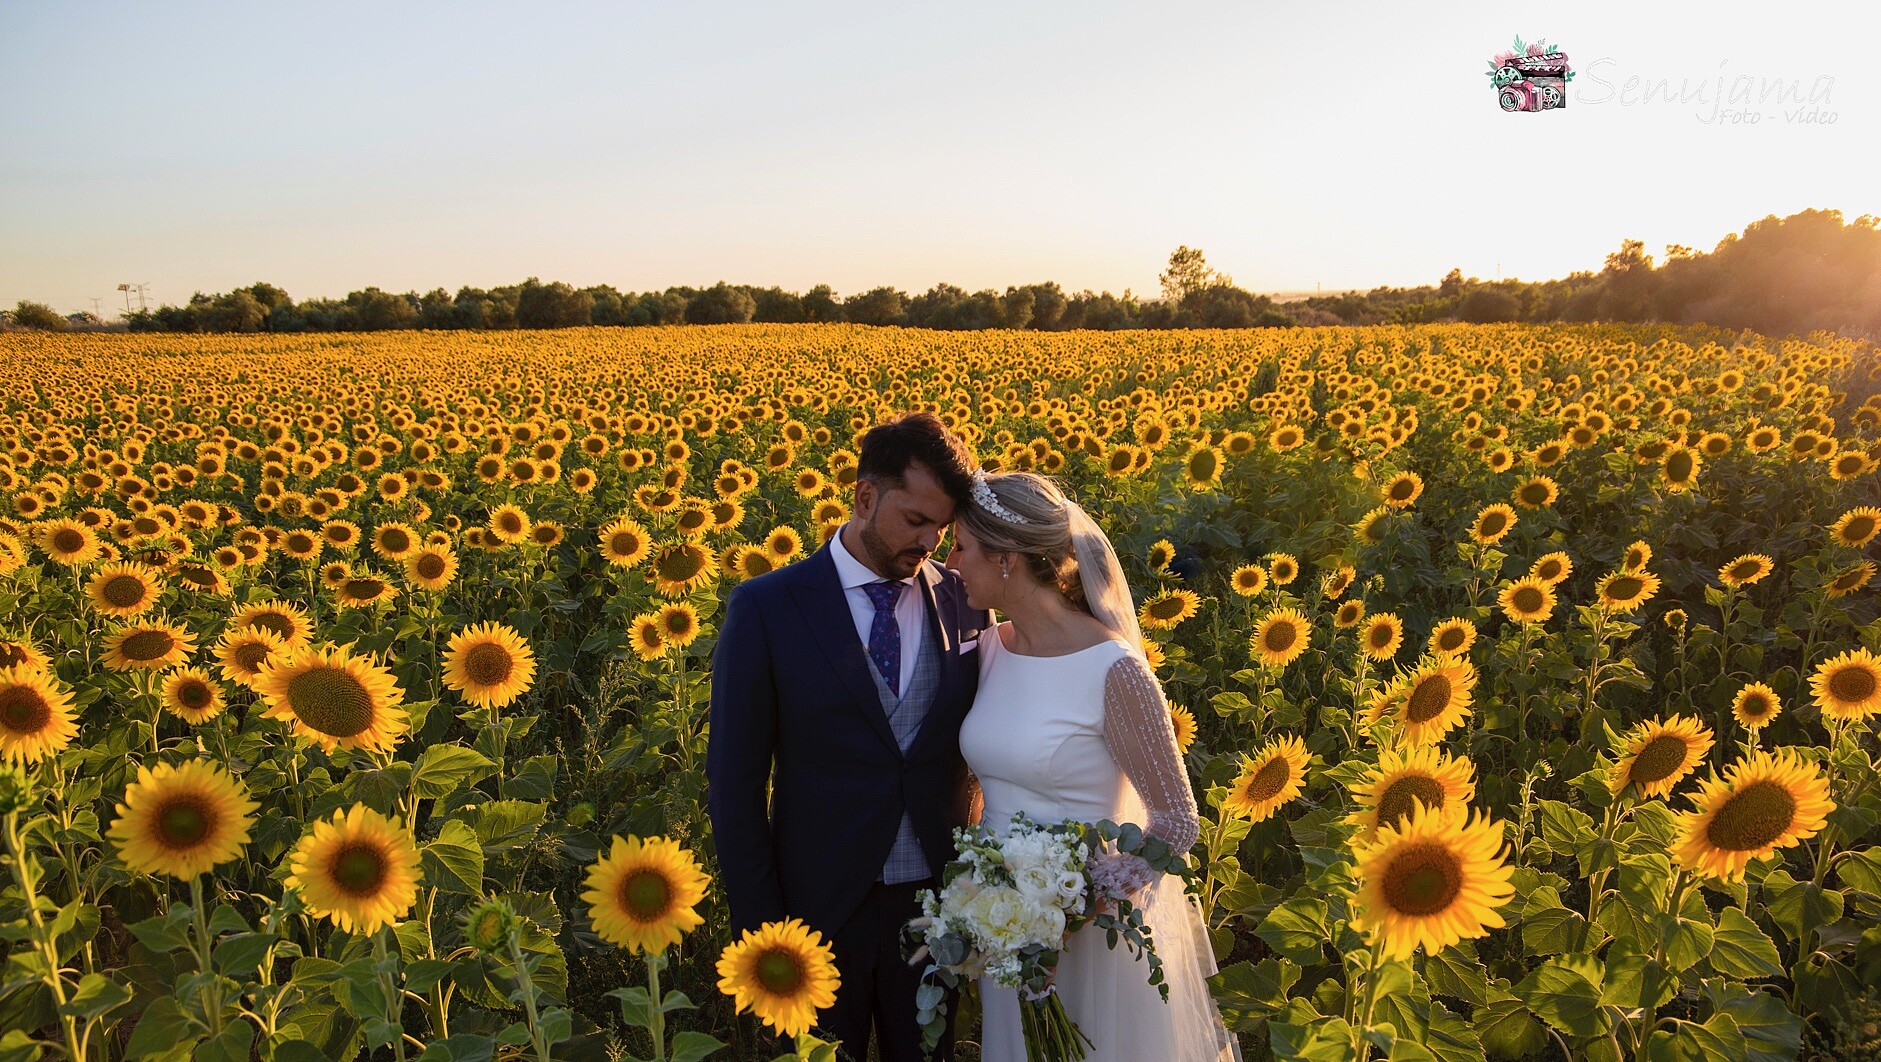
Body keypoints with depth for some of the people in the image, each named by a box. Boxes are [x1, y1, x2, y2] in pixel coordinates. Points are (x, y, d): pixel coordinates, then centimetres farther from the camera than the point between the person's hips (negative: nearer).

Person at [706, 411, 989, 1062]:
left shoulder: (963, 603, -3)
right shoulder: (767, 609, -11)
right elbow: (734, 781, -7)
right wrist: (759, 922, -6)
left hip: (936, 899, 2)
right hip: (822, 906, -2)